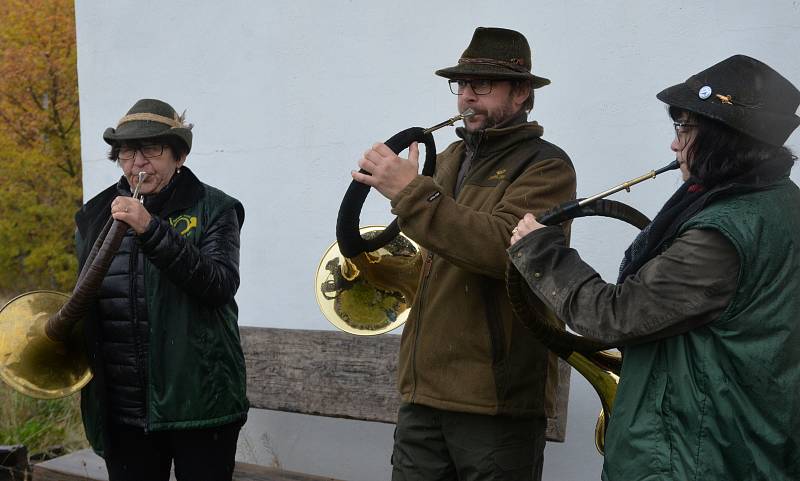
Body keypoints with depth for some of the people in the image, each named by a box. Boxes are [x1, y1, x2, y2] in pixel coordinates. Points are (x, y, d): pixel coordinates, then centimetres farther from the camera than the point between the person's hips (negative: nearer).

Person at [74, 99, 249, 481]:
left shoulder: (212, 208, -3)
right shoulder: (96, 216, 8)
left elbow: (221, 286, -18)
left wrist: (152, 230, -25)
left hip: (199, 404, -3)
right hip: (122, 412, 4)